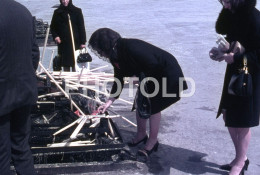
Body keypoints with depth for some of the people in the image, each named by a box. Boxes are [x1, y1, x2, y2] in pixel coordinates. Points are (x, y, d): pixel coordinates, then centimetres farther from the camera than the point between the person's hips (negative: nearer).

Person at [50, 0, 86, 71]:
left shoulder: (77, 11, 1)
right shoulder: (57, 12, 8)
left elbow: (81, 27, 0)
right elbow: (52, 27, 16)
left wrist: (82, 42, -5)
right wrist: (55, 36, -3)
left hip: (75, 42, -2)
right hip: (63, 43, 2)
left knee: (75, 65, -5)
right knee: (65, 65, 6)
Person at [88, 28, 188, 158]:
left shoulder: (130, 48, -33)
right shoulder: (116, 55, -3)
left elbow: (154, 65, -33)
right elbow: (119, 80, 6)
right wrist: (109, 102, 2)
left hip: (167, 73, -9)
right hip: (150, 74, 9)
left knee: (152, 107, -6)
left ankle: (152, 142, 9)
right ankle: (141, 135, 29)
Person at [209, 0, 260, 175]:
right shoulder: (233, 14, 2)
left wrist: (235, 58, -25)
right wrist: (225, 49, -5)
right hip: (234, 72, 8)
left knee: (242, 122, 4)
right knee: (229, 117, 14)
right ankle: (241, 158, 31)